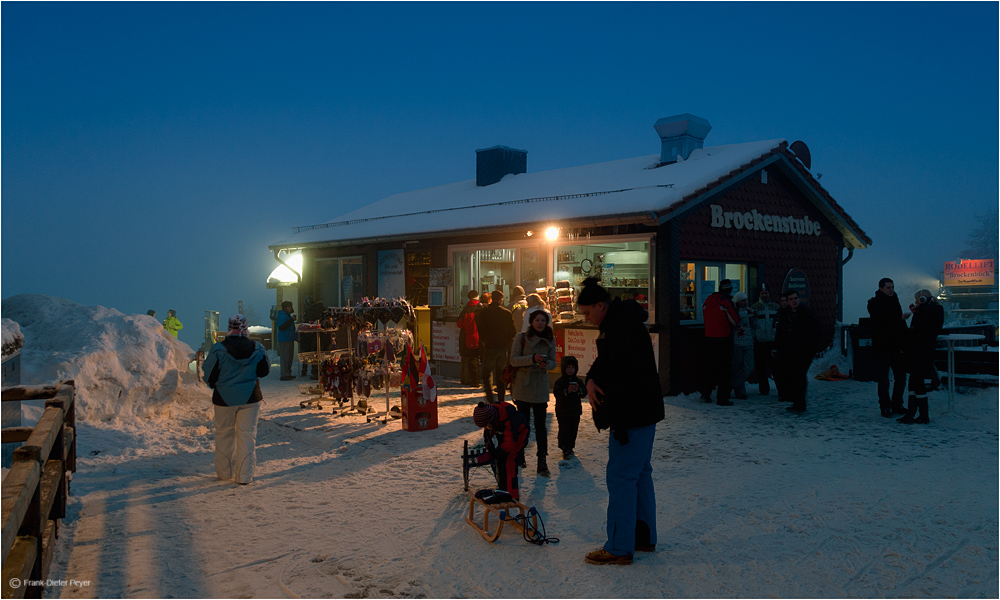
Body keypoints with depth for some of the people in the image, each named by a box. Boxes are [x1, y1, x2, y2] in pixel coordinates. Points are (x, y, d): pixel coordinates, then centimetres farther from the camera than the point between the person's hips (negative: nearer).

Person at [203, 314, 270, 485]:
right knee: (247, 434, 7)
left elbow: (210, 377, -8)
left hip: (224, 399, -1)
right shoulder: (257, 348, -7)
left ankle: (224, 472, 26)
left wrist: (212, 384, 14)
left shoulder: (218, 349, -13)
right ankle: (245, 475, 8)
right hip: (250, 399, 1)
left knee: (224, 434, 16)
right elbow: (264, 371, 4)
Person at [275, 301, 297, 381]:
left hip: (290, 340, 10)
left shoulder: (288, 315, 19)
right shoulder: (281, 316, -14)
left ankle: (288, 374, 20)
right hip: (284, 340, -10)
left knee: (289, 357, 13)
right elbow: (282, 327, -27)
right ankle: (284, 375, -9)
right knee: (285, 358, -10)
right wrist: (291, 320, -26)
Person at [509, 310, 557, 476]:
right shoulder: (521, 337, -4)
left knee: (540, 425, 2)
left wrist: (546, 363, -15)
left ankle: (542, 461, 6)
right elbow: (513, 360, -9)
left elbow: (553, 362, 9)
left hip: (541, 387, 2)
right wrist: (532, 358, -23)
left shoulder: (550, 340, 5)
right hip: (523, 386, -2)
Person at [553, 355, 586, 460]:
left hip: (575, 412, 4)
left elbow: (584, 393, -1)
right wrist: (567, 391, -28)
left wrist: (578, 390, -21)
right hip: (562, 411, -4)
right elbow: (556, 393, -16)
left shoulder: (579, 381, 7)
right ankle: (565, 450, -3)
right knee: (564, 430, -6)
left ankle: (570, 447, 24)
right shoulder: (559, 381, -4)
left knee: (573, 430, 10)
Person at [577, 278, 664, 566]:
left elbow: (625, 377, -26)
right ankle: (644, 536, 29)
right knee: (640, 473, 17)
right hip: (643, 414, 11)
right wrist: (591, 379, -2)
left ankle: (619, 548, 2)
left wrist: (618, 422, -25)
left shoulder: (624, 327, -21)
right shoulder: (617, 323, 13)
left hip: (633, 416, -11)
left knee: (621, 477, -5)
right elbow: (605, 361, 19)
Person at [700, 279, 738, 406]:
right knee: (724, 369, 2)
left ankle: (705, 394, 19)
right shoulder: (727, 302, -13)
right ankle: (722, 397, 2)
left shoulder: (707, 301, 4)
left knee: (709, 367, 15)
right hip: (724, 339, -5)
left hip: (709, 338, 5)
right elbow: (735, 321, -9)